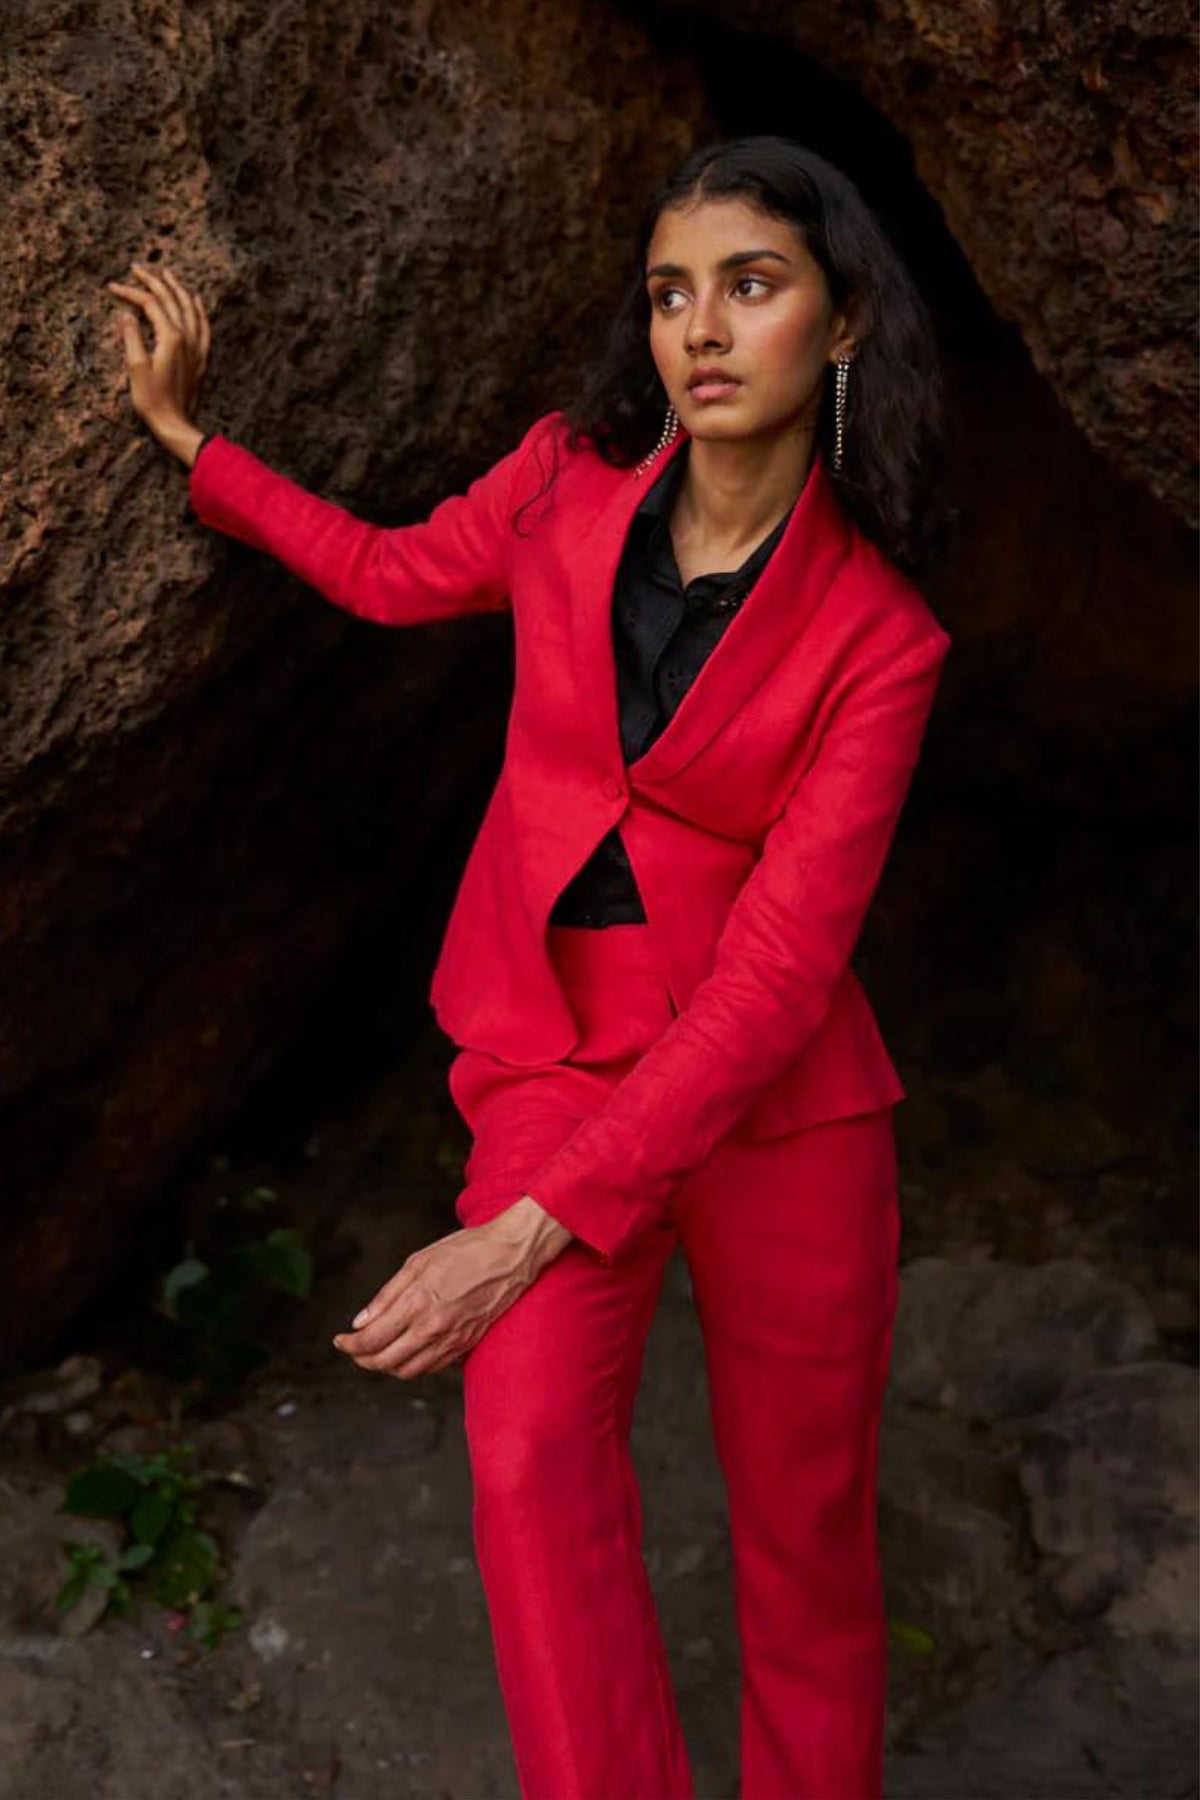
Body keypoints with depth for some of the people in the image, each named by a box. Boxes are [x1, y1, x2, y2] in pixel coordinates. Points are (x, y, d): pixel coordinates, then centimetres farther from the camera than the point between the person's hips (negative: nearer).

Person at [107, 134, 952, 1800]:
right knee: (534, 1445, -26)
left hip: (777, 1103, -1)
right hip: (555, 1067, 1)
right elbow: (391, 575, 17)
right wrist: (183, 431, 15)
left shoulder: (879, 642, -12)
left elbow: (775, 975, -19)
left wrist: (530, 1234, -27)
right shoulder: (571, 478, -4)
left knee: (807, 1540, 11)